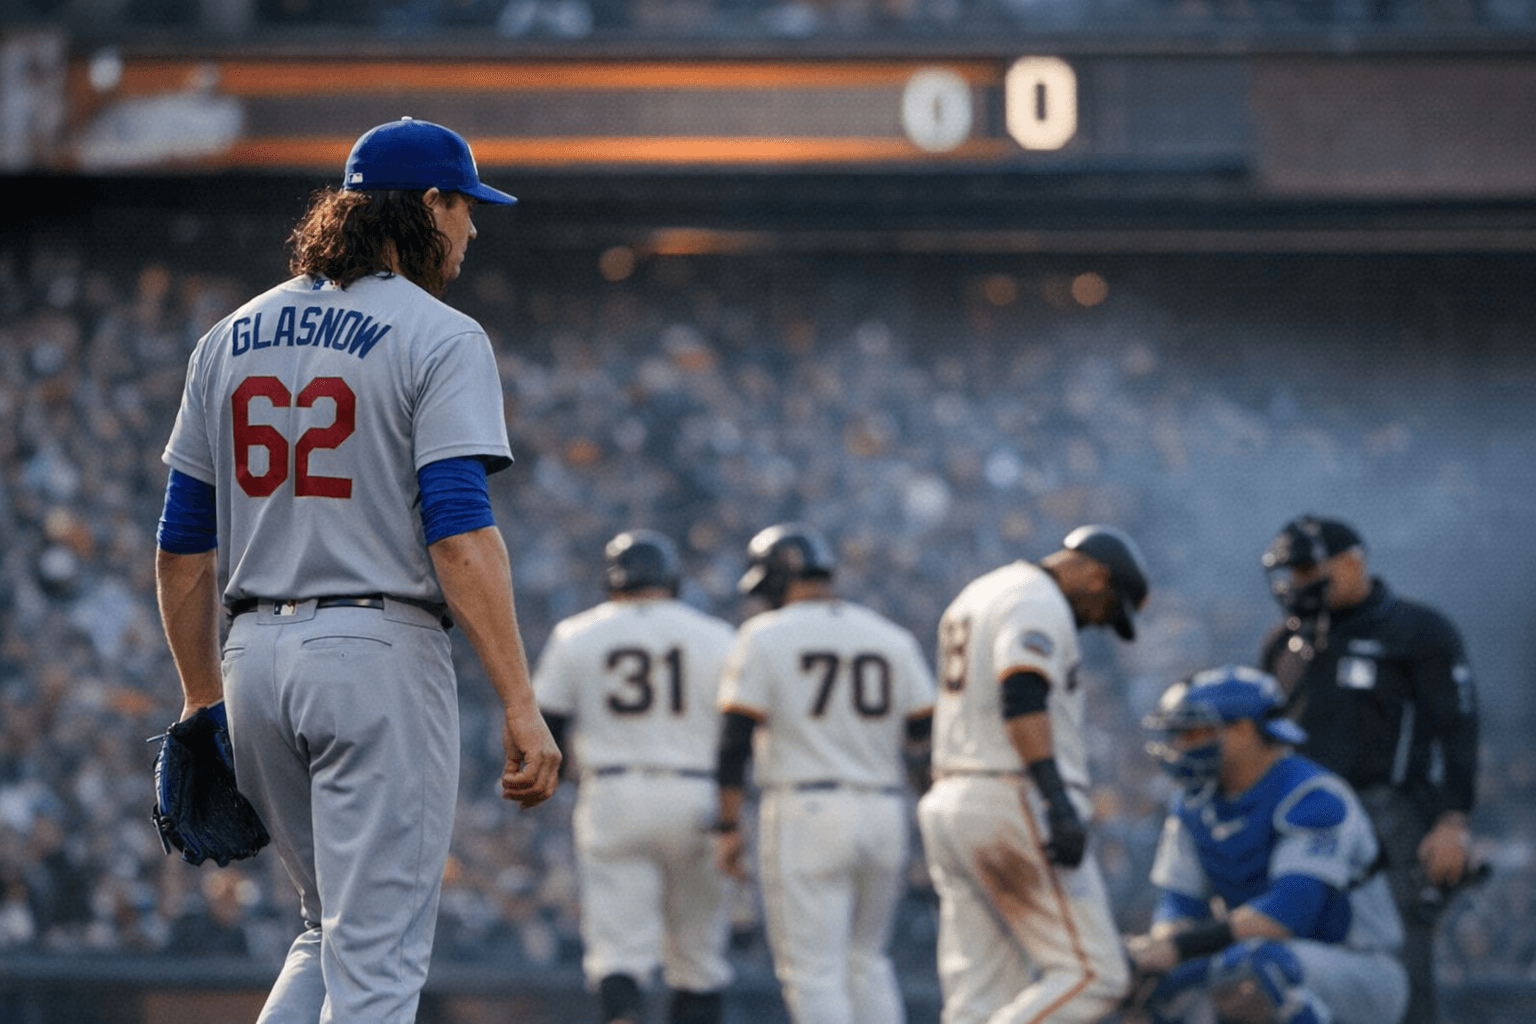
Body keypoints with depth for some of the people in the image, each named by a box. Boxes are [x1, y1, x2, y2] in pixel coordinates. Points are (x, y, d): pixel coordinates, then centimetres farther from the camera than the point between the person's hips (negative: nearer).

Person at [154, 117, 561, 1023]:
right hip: (380, 651, -7)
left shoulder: (231, 338, 13)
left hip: (257, 655, 7)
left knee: (337, 930, 19)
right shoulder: (439, 338, -6)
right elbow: (459, 535, -17)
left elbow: (183, 545, 14)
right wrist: (521, 705, -18)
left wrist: (203, 701, 21)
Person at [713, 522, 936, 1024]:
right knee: (866, 959, 19)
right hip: (884, 809, 5)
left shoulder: (765, 637, -2)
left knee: (813, 969, -2)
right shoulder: (892, 639, 10)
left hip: (804, 811, -5)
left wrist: (728, 827, -4)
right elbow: (931, 734, 6)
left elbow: (736, 739, -8)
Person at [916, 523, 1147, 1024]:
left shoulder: (974, 596, 23)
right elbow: (1022, 697, -23)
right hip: (1017, 804, -10)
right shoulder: (1040, 603, -9)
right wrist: (1058, 802, -31)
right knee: (1093, 976, -9)